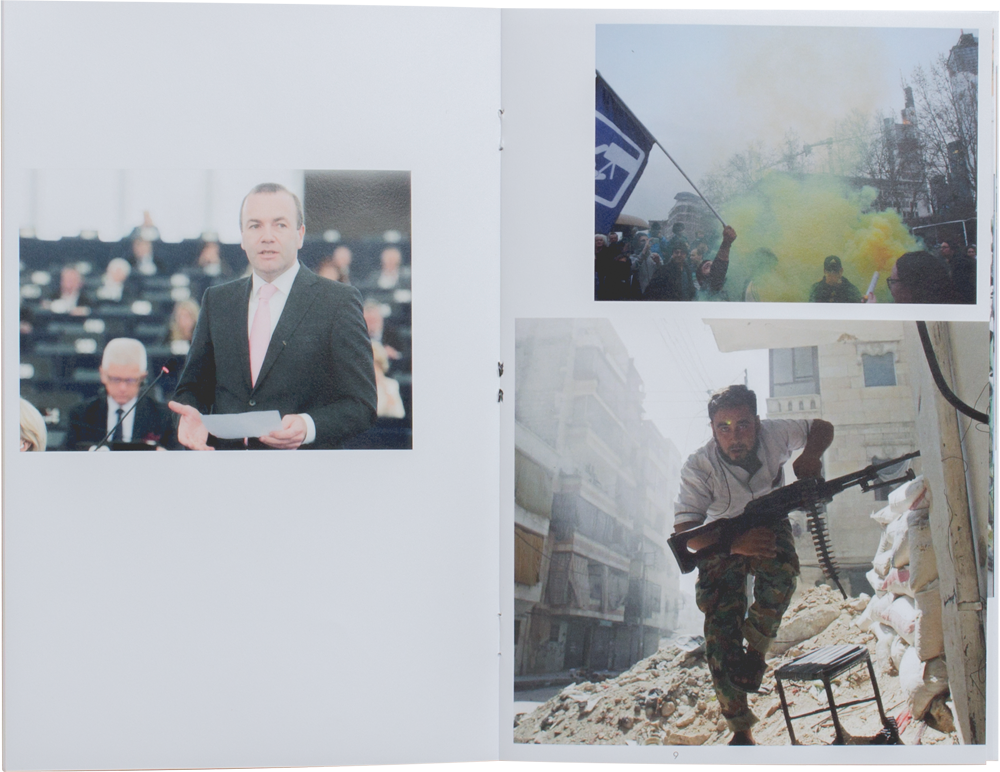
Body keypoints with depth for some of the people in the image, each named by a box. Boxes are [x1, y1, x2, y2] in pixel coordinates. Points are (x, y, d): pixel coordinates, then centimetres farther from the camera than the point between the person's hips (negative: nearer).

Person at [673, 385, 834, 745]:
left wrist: (810, 456, -30)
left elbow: (823, 428, -6)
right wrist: (736, 543, -48)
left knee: (781, 569, -35)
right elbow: (685, 531, -32)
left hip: (769, 525, 1)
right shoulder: (698, 467, -28)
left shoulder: (773, 434, -24)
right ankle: (740, 727, 3)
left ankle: (756, 648, -10)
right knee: (721, 630, -11)